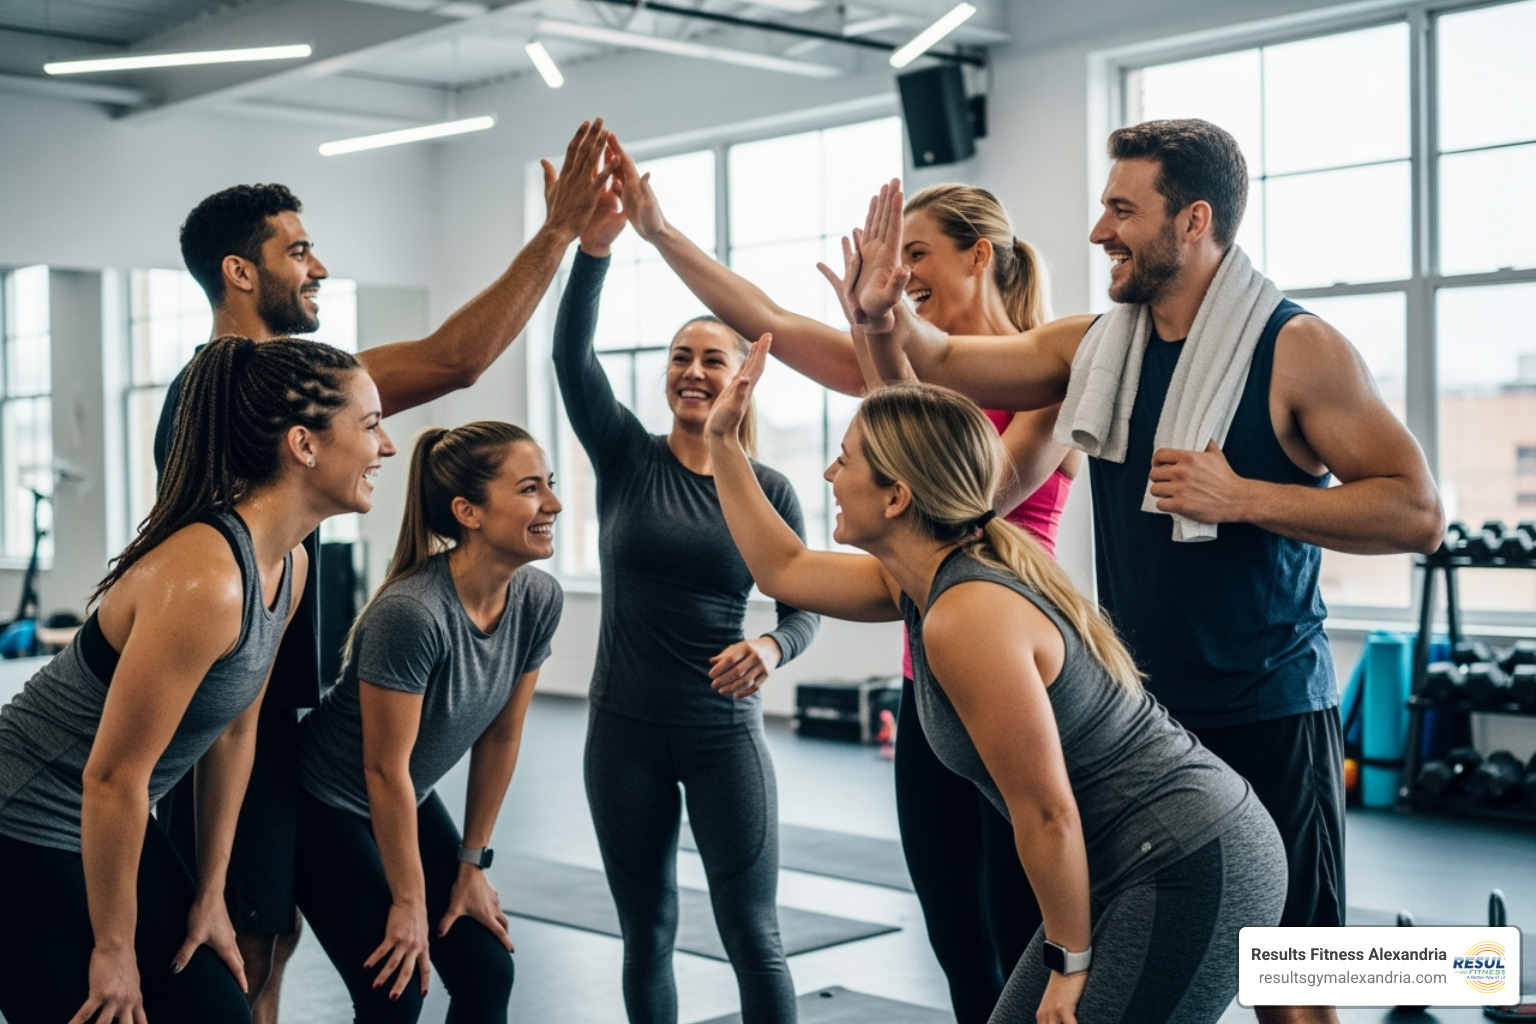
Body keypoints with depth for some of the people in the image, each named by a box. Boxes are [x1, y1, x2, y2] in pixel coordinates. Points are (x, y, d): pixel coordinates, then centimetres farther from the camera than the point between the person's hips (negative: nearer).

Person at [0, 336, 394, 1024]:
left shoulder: (289, 566, -1)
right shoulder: (203, 579, -29)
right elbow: (112, 779, -25)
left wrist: (210, 896, 11)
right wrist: (114, 951, -14)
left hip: (108, 828, 9)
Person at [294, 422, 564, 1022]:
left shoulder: (539, 600, -12)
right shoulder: (411, 612, -32)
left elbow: (501, 737, -1)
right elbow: (385, 771, -24)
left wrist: (473, 863, 3)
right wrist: (409, 903, -15)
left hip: (410, 801, 7)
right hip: (325, 807, -6)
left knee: (488, 974, 2)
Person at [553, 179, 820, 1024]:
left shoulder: (769, 490, 0)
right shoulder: (627, 458, 0)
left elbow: (804, 607, 2)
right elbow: (571, 357, -15)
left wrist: (769, 648, -21)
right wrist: (593, 249, -29)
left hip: (724, 731, -1)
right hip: (624, 730, 1)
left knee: (752, 935, -3)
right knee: (647, 933, 11)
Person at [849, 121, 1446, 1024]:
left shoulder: (1295, 349, -11)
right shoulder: (1094, 348, 5)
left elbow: (1417, 513, -14)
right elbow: (940, 366, 8)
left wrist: (1242, 496, -22)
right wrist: (887, 316, -13)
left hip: (1268, 720, -5)